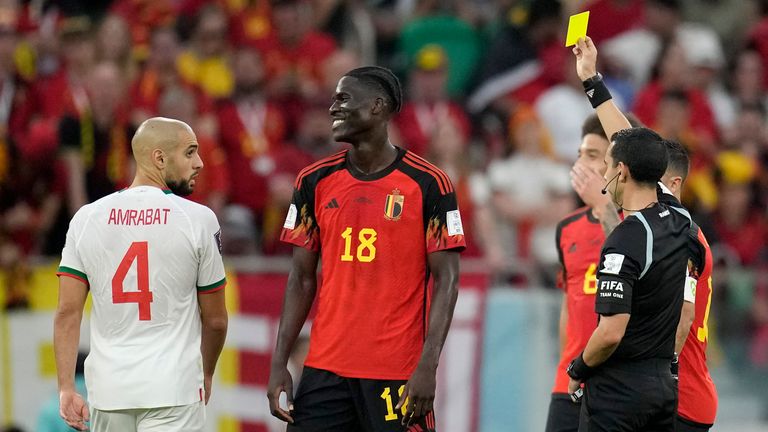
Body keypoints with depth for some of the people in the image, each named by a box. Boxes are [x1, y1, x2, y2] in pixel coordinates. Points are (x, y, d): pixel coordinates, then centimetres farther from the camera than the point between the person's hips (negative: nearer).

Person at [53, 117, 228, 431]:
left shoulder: (86, 218, 4)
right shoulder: (198, 219, -4)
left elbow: (67, 314, 0)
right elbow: (215, 320, 4)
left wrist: (66, 388, 1)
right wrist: (205, 375, 21)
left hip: (108, 389, 4)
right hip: (172, 390, -4)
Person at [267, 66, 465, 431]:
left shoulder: (428, 184, -4)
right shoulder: (315, 182, 8)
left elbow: (446, 280, -5)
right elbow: (302, 278, 11)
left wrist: (428, 366, -14)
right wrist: (279, 364, 4)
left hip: (398, 374, -4)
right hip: (324, 371, 4)